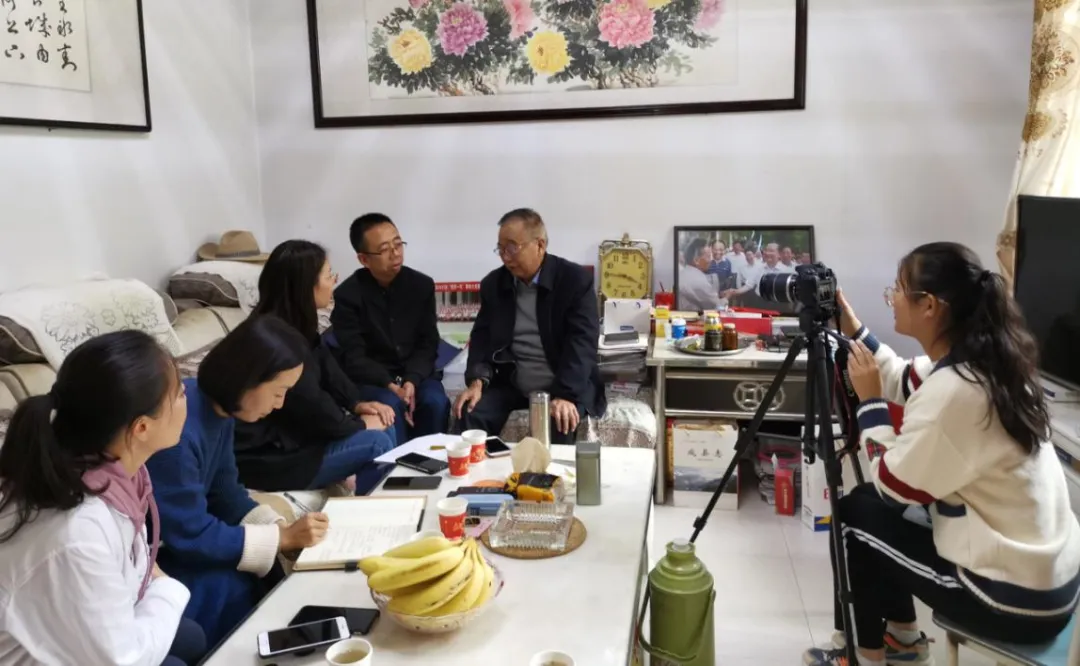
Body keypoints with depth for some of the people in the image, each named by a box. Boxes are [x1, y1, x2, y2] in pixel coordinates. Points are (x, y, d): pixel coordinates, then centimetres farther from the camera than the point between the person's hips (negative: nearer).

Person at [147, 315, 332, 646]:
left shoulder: (220, 407, -5)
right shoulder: (178, 428, -32)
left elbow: (225, 493, 3)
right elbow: (189, 537, -26)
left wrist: (282, 527, -12)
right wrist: (284, 538, -22)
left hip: (179, 538, 8)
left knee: (277, 571, -1)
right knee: (240, 587, -17)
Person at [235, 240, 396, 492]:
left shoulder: (296, 327, 4)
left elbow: (327, 369, 11)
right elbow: (311, 406, -24)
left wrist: (356, 404, -4)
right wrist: (360, 424, -9)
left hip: (290, 433, 10)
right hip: (266, 458, -10)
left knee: (383, 426, 4)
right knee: (376, 443, -16)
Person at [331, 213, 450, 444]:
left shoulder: (422, 285, -1)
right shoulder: (347, 294, -9)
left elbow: (428, 345, 0)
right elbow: (353, 358, -11)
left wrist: (411, 381, -19)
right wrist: (390, 385, -26)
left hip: (415, 374, 3)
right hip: (369, 379, -2)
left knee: (435, 402, -28)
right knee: (391, 405, -33)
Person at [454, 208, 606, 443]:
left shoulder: (576, 280, -10)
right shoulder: (493, 283, 4)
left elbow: (582, 342, -18)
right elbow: (482, 336, 4)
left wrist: (565, 395, -31)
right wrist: (477, 381, -16)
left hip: (566, 386, -3)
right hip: (510, 383, 4)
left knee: (560, 421, -32)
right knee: (470, 412, -20)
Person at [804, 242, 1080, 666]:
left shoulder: (951, 391, -28)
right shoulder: (984, 363, 0)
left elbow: (891, 484, -16)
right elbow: (905, 383, 19)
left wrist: (869, 400, -8)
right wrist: (853, 330, 14)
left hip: (1017, 597, -8)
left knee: (855, 514, 2)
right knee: (874, 503, 16)